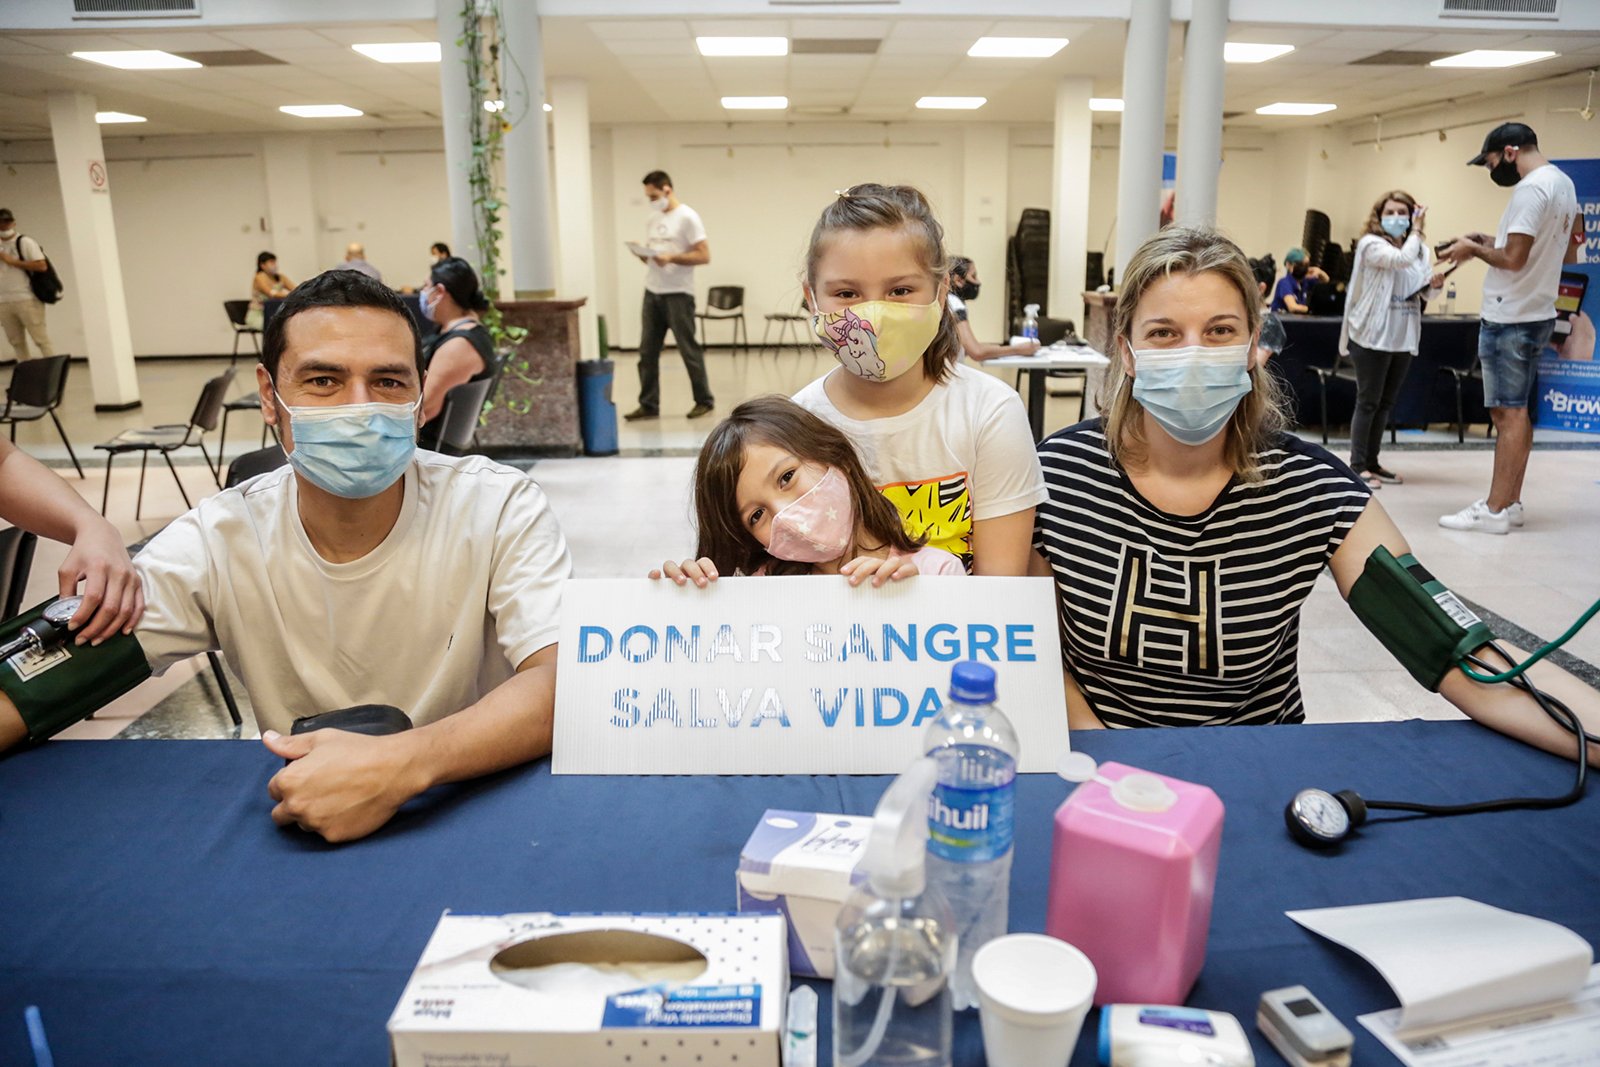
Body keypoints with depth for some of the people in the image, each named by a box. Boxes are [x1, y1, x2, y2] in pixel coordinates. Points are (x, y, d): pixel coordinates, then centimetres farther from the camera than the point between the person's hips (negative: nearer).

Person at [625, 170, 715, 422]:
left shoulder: (687, 217, -7)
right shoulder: (654, 217, 15)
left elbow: (704, 256, -12)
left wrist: (671, 258, -21)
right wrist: (643, 255, -3)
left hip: (678, 294, -7)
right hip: (652, 292, 7)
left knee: (689, 350, 1)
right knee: (647, 351, 4)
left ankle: (705, 401, 13)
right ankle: (648, 405, 11)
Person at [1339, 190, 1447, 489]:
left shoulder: (1418, 248, 14)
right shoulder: (1371, 244, -8)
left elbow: (1424, 291, 20)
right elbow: (1402, 259, -25)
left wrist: (1434, 284, -2)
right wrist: (1416, 230, -11)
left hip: (1403, 338, 7)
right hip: (1372, 336, -7)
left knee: (1385, 403, 10)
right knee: (1368, 402, -5)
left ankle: (1371, 462, 18)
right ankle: (1357, 465, 0)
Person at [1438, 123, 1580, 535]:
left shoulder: (1531, 189, -17)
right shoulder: (1563, 183, 15)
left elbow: (1513, 258, -23)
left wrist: (1475, 248, -4)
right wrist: (1493, 242, 14)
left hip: (1509, 318, -10)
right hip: (1537, 312, 10)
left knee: (1508, 412, -7)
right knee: (1514, 411, 14)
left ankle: (1496, 510, -3)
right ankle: (1510, 502, 20)